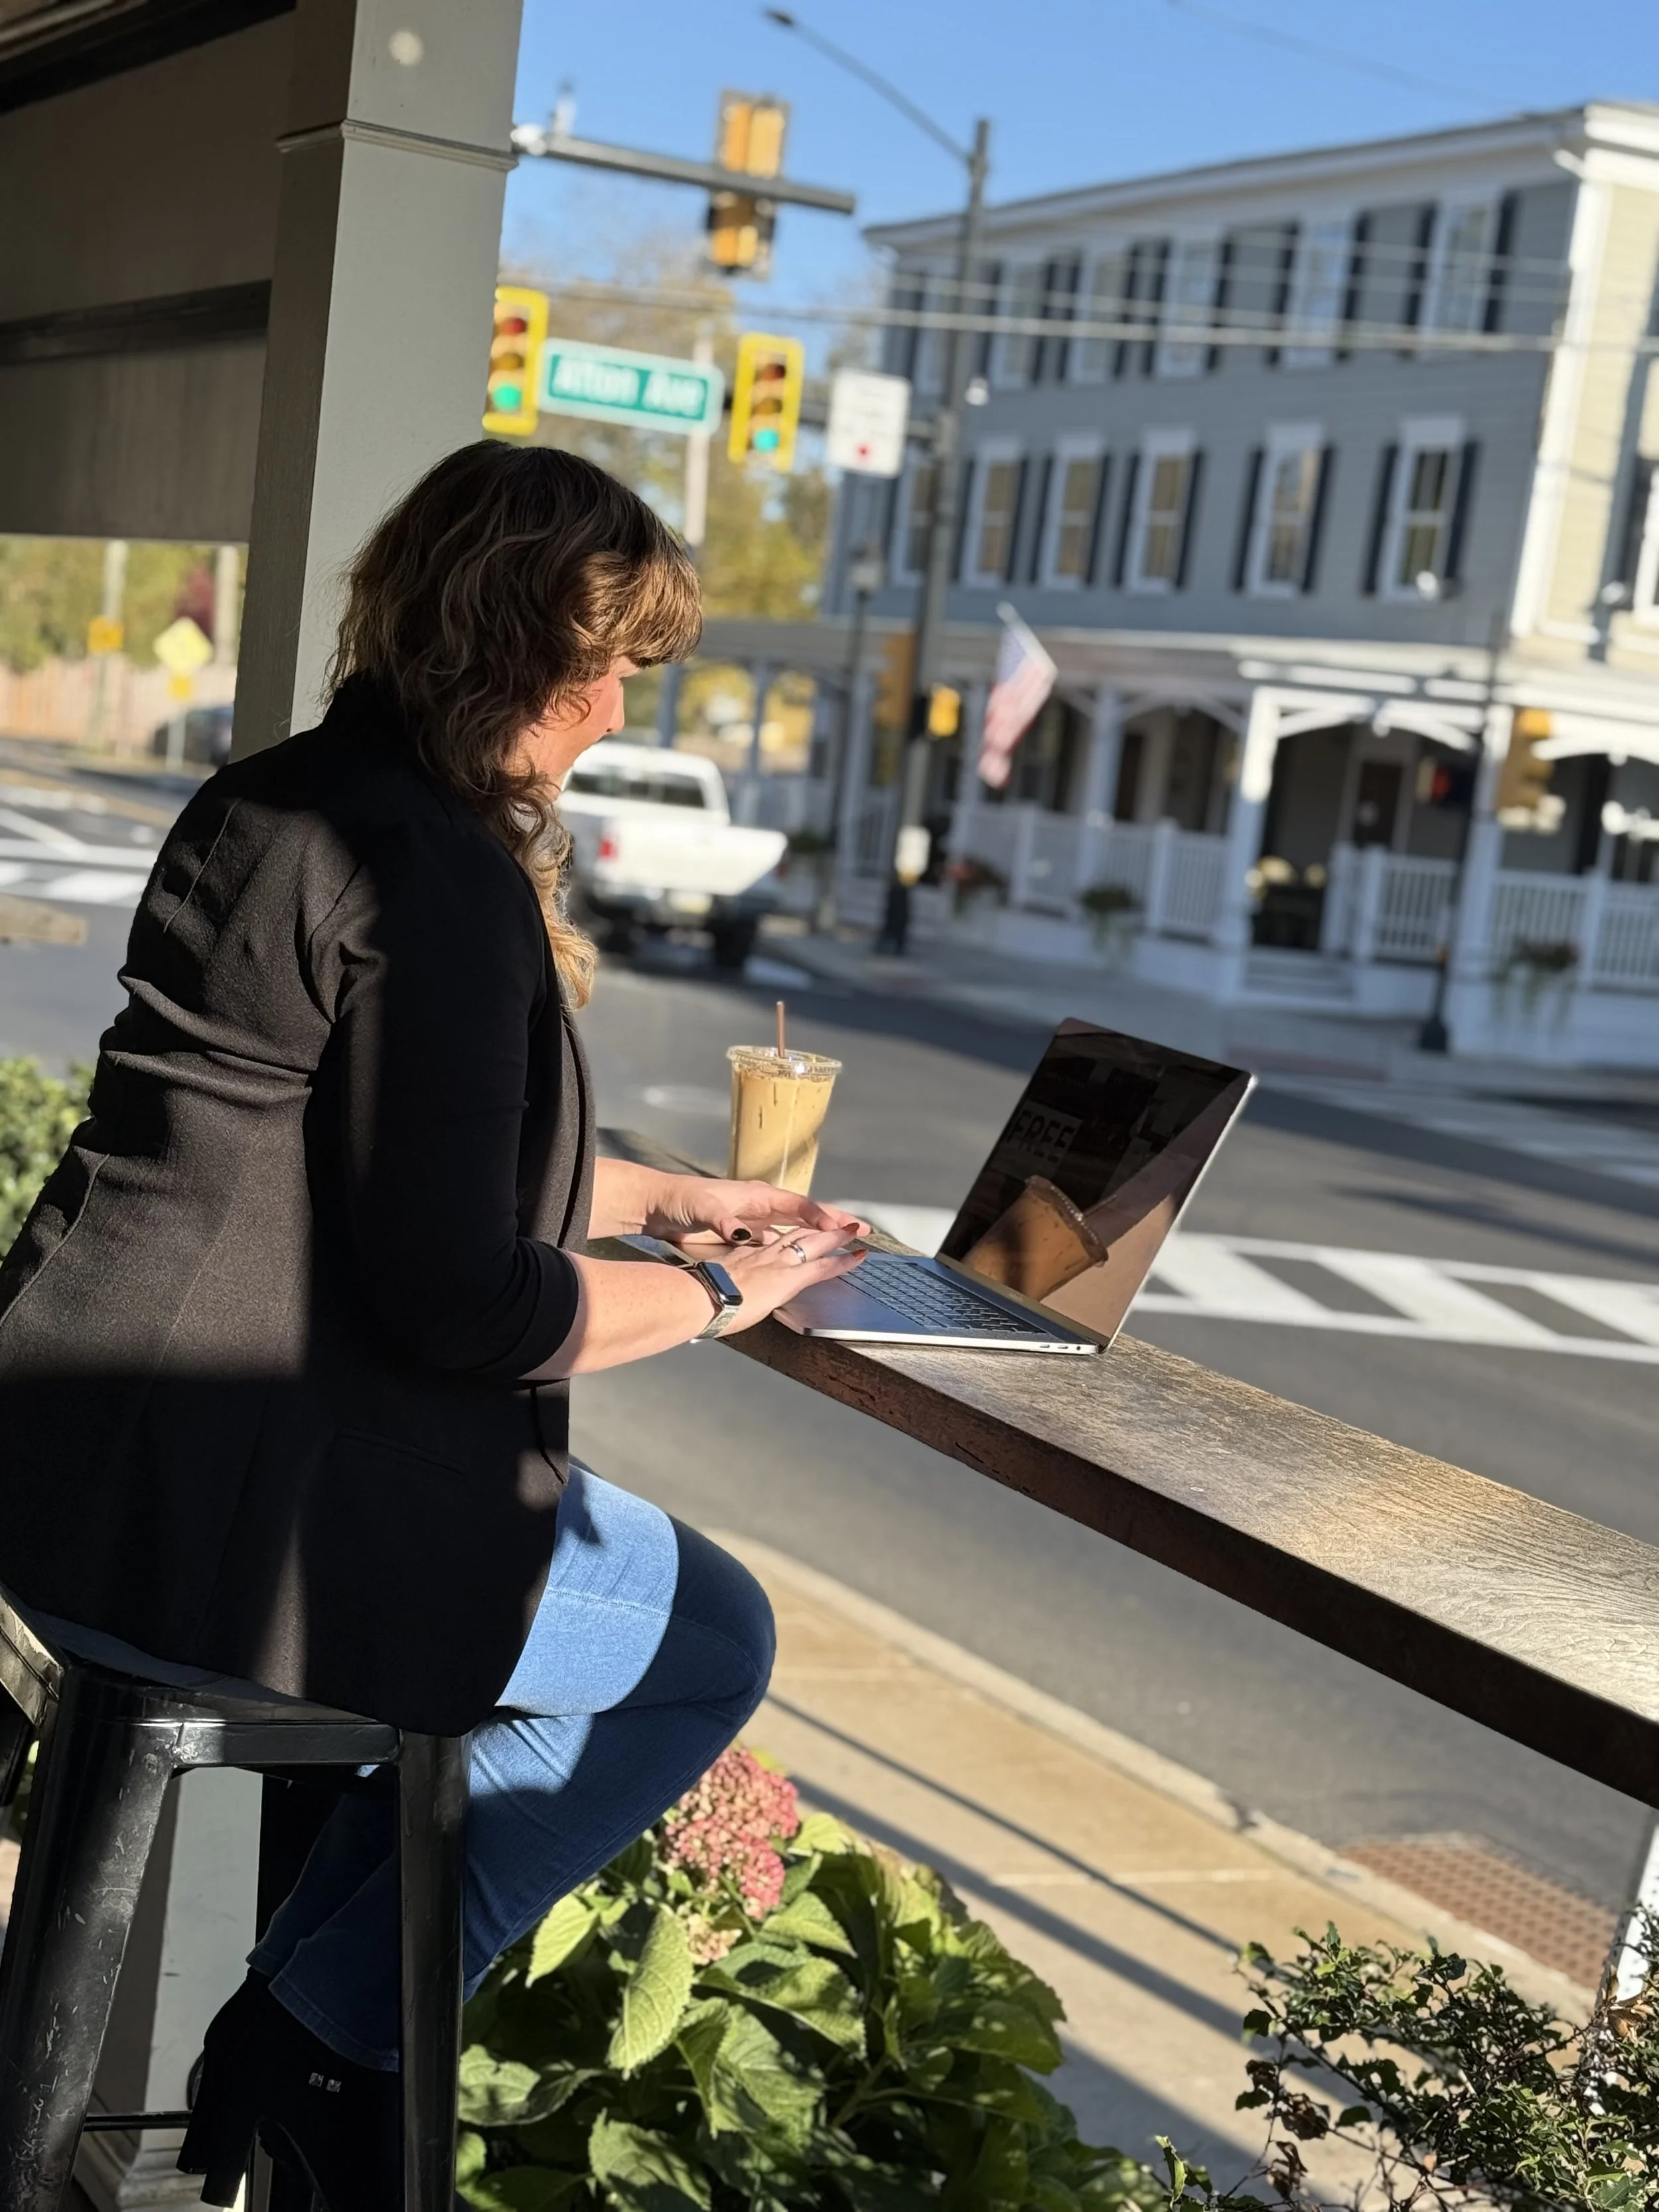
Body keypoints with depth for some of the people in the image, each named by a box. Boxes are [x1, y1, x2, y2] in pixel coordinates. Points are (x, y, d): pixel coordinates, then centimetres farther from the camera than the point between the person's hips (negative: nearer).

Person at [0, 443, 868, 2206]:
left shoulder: (283, 799, 12)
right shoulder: (437, 871, -19)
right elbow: (460, 1302, -21)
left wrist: (661, 1196, 24)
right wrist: (728, 1291, -5)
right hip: (218, 1516, -10)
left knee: (623, 1584, 27)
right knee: (709, 1641, 9)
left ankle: (309, 2024, 27)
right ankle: (322, 2033, 13)